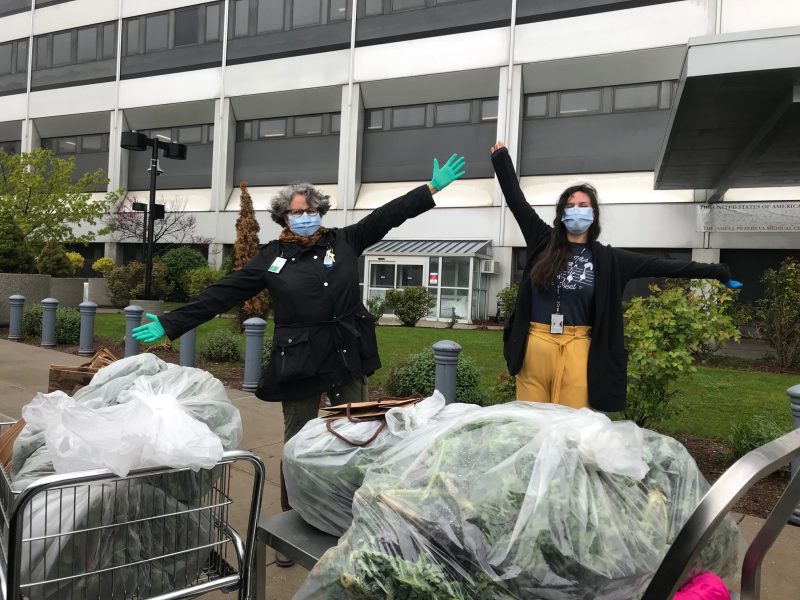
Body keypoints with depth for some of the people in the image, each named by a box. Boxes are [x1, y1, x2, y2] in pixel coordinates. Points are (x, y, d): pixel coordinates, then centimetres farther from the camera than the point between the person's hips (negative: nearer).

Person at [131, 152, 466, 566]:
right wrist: (172, 324, -3)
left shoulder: (344, 241, 4)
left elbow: (387, 215, 3)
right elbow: (222, 294, 0)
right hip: (299, 362, -1)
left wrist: (434, 187, 1)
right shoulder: (271, 257, 1)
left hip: (348, 358, 2)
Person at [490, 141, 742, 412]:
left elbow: (659, 265, 6)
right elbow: (516, 200, 7)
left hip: (577, 348, 0)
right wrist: (501, 158, 9)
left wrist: (715, 272, 5)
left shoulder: (607, 259, 6)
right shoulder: (543, 242, 6)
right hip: (535, 343, 0)